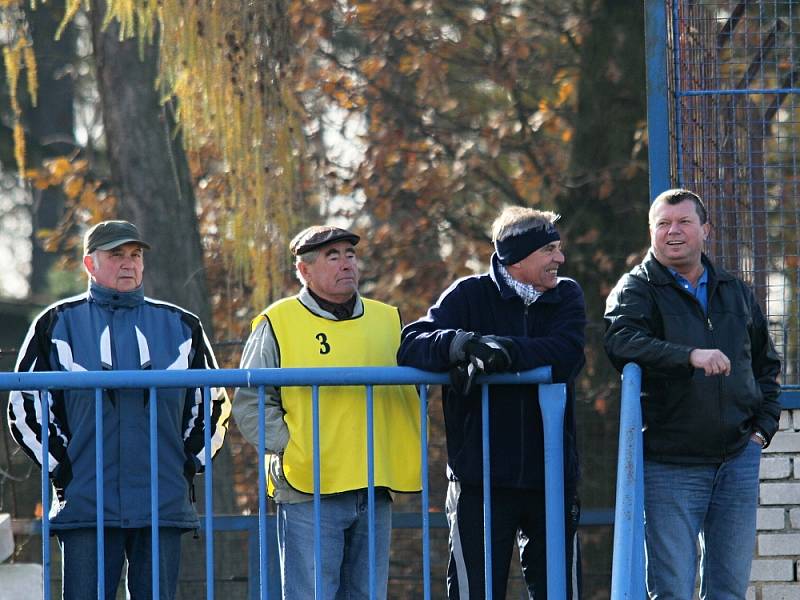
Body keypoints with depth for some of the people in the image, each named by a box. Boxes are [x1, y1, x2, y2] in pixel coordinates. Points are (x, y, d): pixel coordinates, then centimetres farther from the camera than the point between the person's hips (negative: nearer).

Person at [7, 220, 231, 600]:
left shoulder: (180, 326, 14)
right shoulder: (59, 324, 7)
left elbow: (214, 404, 21)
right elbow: (24, 406, 7)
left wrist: (189, 464, 10)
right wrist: (61, 468, -1)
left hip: (164, 506, 2)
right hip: (86, 505, -2)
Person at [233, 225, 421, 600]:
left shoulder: (387, 320, 15)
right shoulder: (278, 323, 1)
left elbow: (410, 390, 24)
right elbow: (250, 403, -2)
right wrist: (290, 449, -12)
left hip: (375, 490, 5)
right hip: (311, 491, -5)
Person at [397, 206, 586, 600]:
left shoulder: (566, 297, 7)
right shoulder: (471, 295, 1)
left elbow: (567, 355, -13)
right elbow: (410, 347, -11)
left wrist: (505, 350, -26)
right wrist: (463, 343, -30)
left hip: (551, 476, 2)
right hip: (480, 478, -2)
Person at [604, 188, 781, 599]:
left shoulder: (736, 292, 16)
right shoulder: (637, 289, -1)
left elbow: (765, 363, 26)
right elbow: (620, 341, -22)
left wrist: (764, 426, 11)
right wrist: (690, 356, -33)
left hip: (738, 459, 5)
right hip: (669, 463, -4)